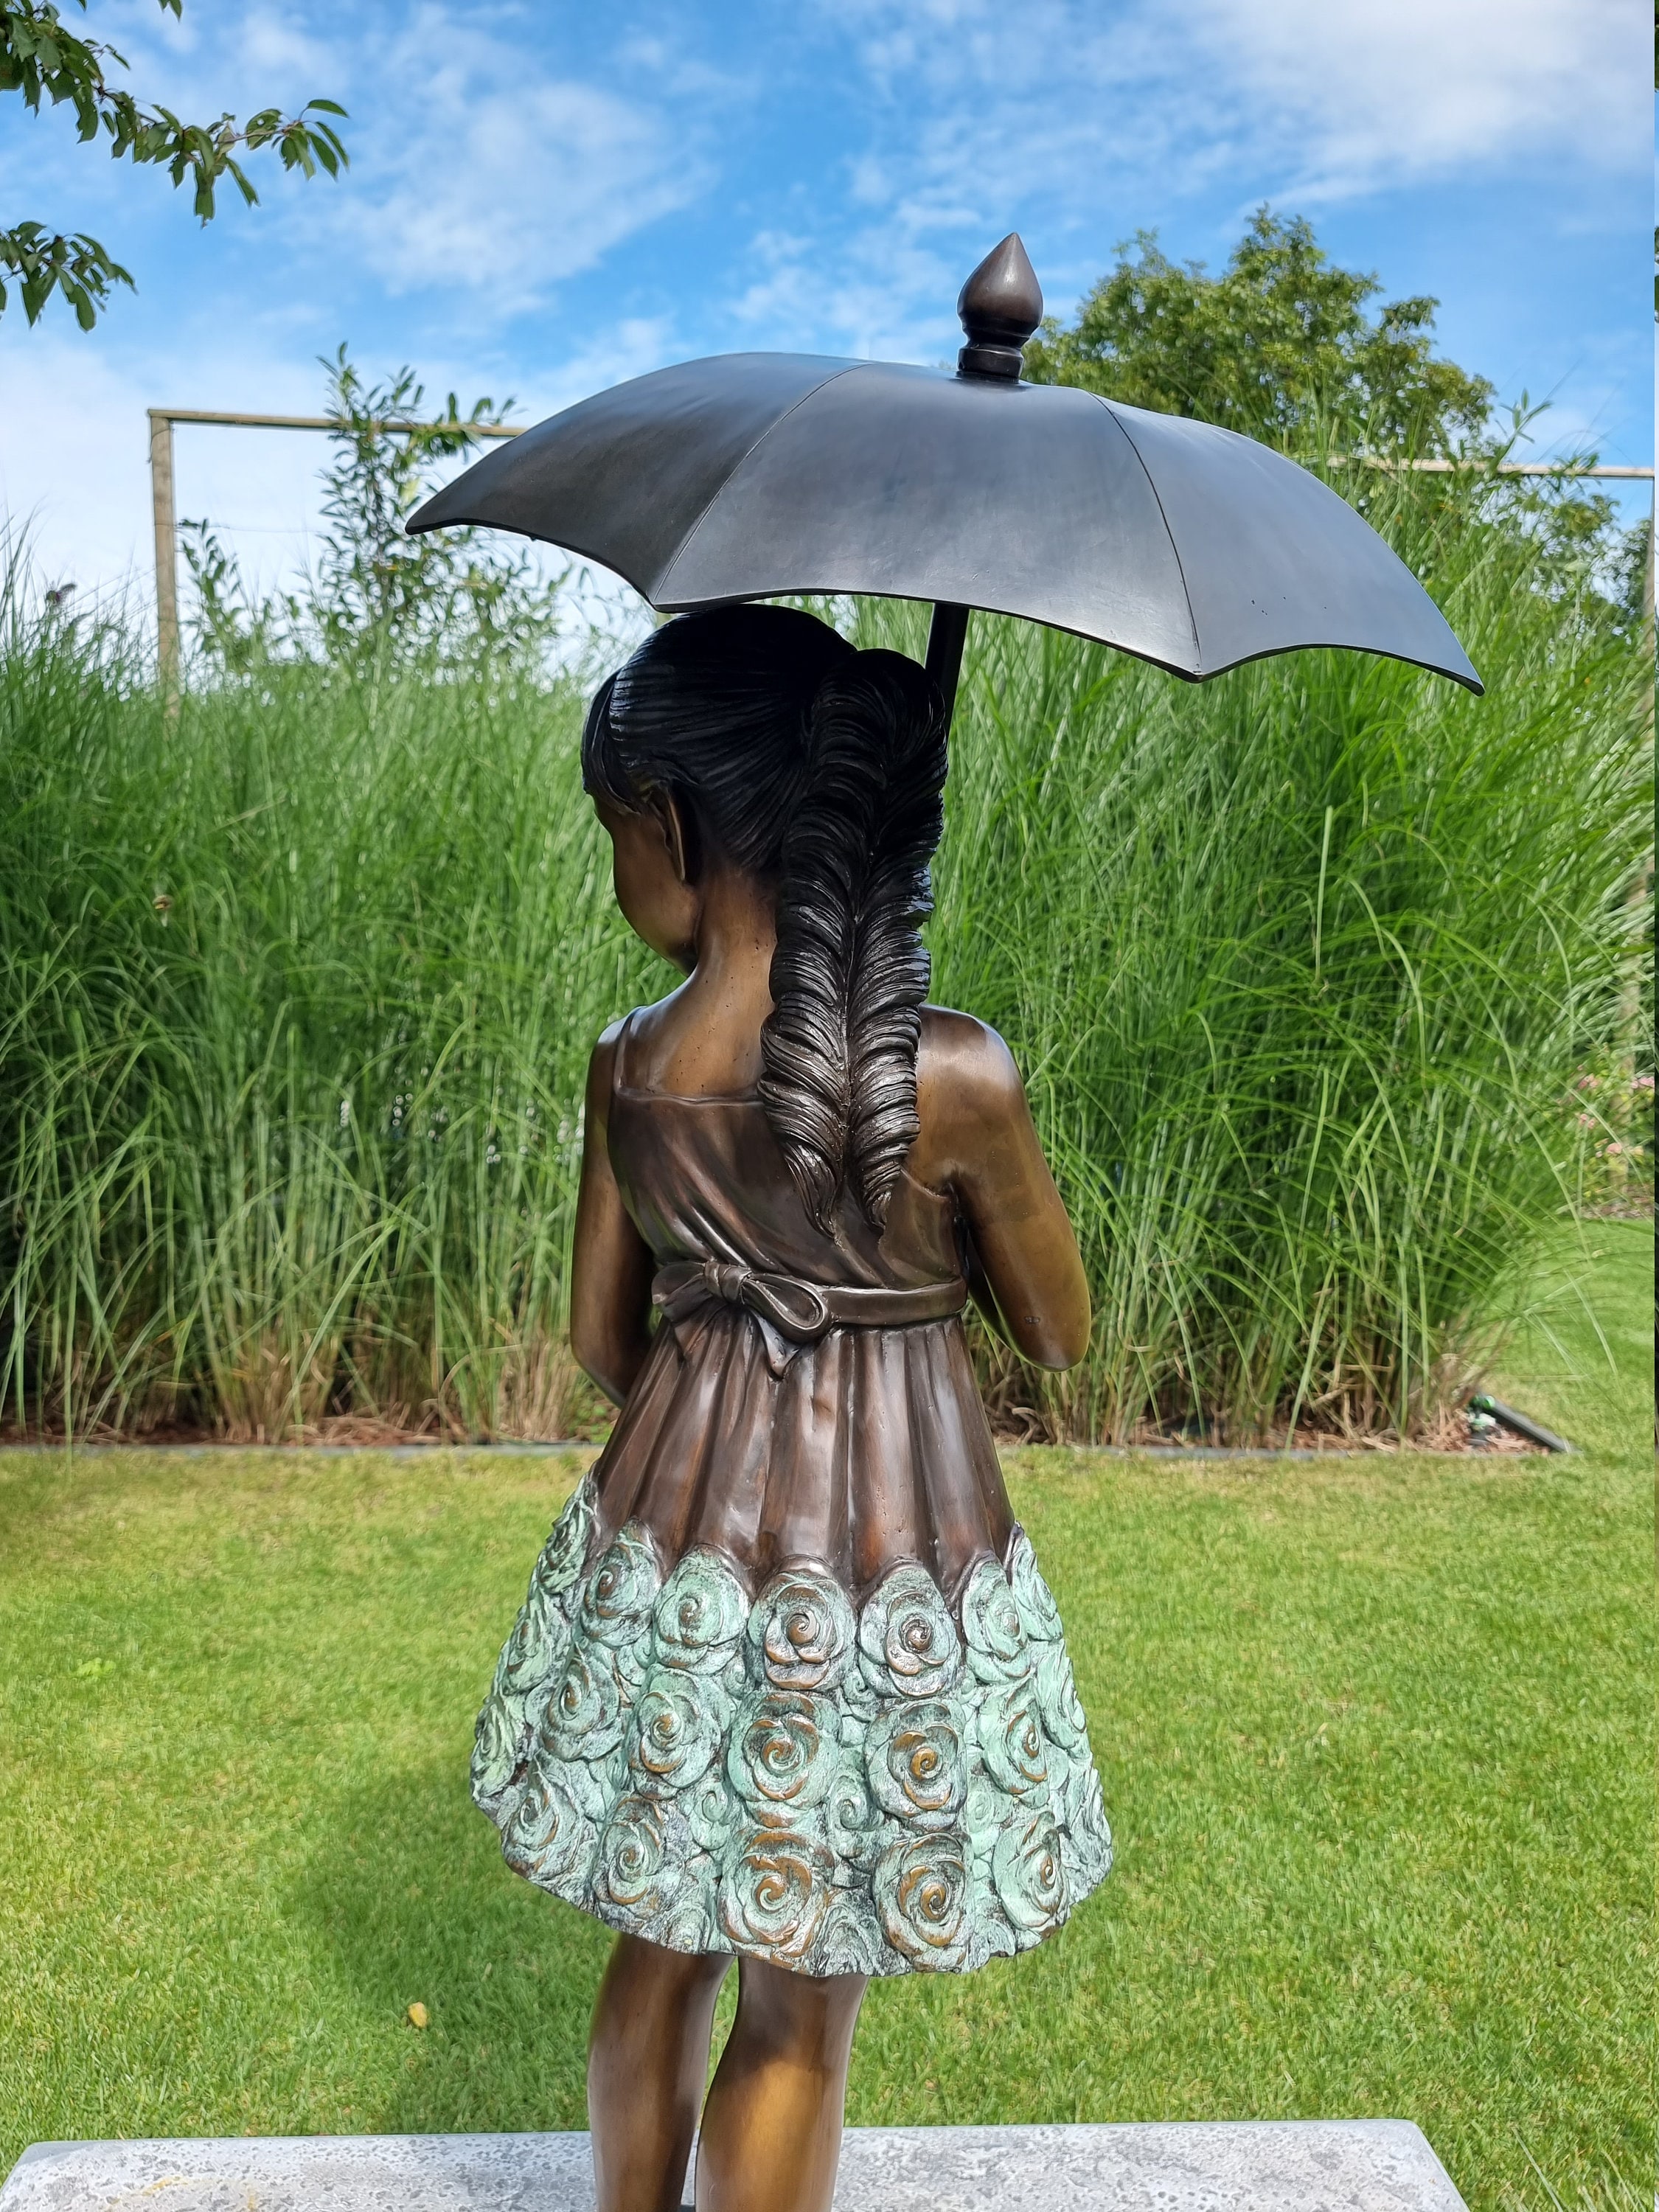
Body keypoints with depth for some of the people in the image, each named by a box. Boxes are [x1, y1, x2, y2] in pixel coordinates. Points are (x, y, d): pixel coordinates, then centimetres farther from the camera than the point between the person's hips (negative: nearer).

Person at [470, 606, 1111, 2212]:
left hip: (677, 1530, 3)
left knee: (662, 1944, 27)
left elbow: (601, 1339, 2)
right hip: (893, 1547, -3)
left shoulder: (630, 1067, -11)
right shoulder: (957, 1075, -20)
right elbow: (1057, 1334, -5)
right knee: (798, 2016, 18)